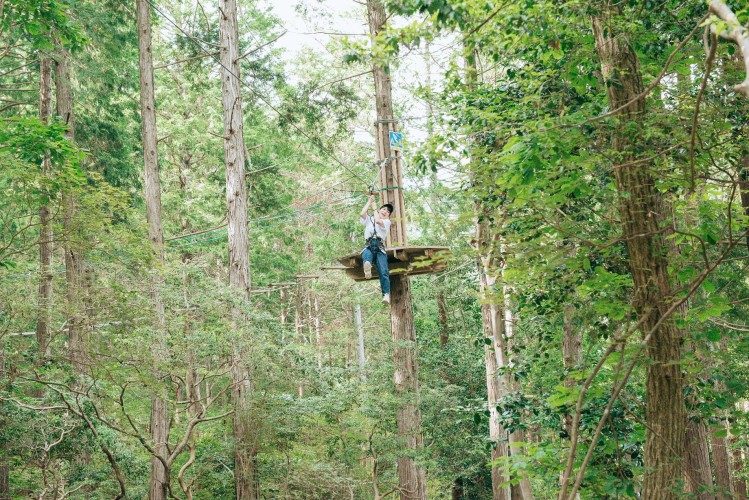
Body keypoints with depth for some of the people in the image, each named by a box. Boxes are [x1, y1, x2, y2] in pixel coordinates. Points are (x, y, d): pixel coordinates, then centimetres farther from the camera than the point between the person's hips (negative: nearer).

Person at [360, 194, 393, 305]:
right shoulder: (369, 219, 31)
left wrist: (374, 207, 17)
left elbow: (378, 221, 4)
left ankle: (386, 294, -33)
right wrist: (370, 201, 17)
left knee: (383, 271, -21)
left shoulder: (387, 222, 26)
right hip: (369, 246, 0)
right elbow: (362, 213, 9)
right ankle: (367, 268, -72)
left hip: (380, 247, 0)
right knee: (366, 254, -39)